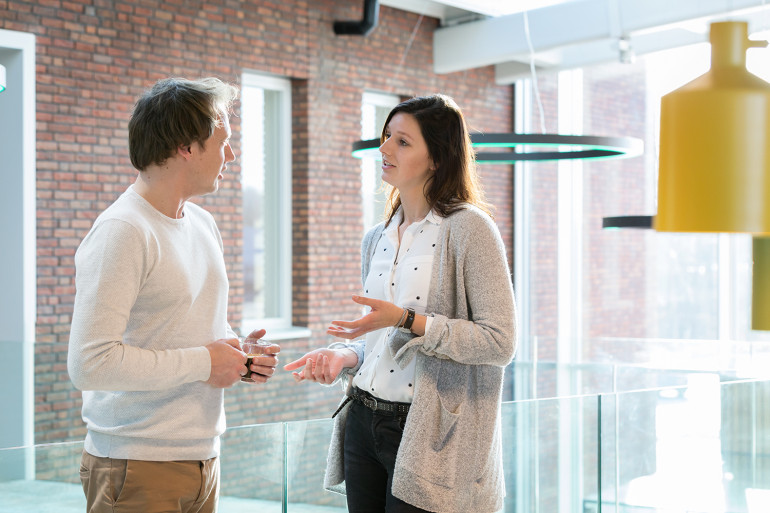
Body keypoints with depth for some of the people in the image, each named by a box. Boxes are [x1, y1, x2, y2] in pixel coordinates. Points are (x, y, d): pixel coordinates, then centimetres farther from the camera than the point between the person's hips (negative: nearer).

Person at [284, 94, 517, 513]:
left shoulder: (467, 228, -9)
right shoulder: (376, 240, 13)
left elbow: (500, 343, -15)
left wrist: (407, 321, -20)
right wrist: (344, 355, 1)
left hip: (428, 435, -7)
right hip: (364, 424, 7)